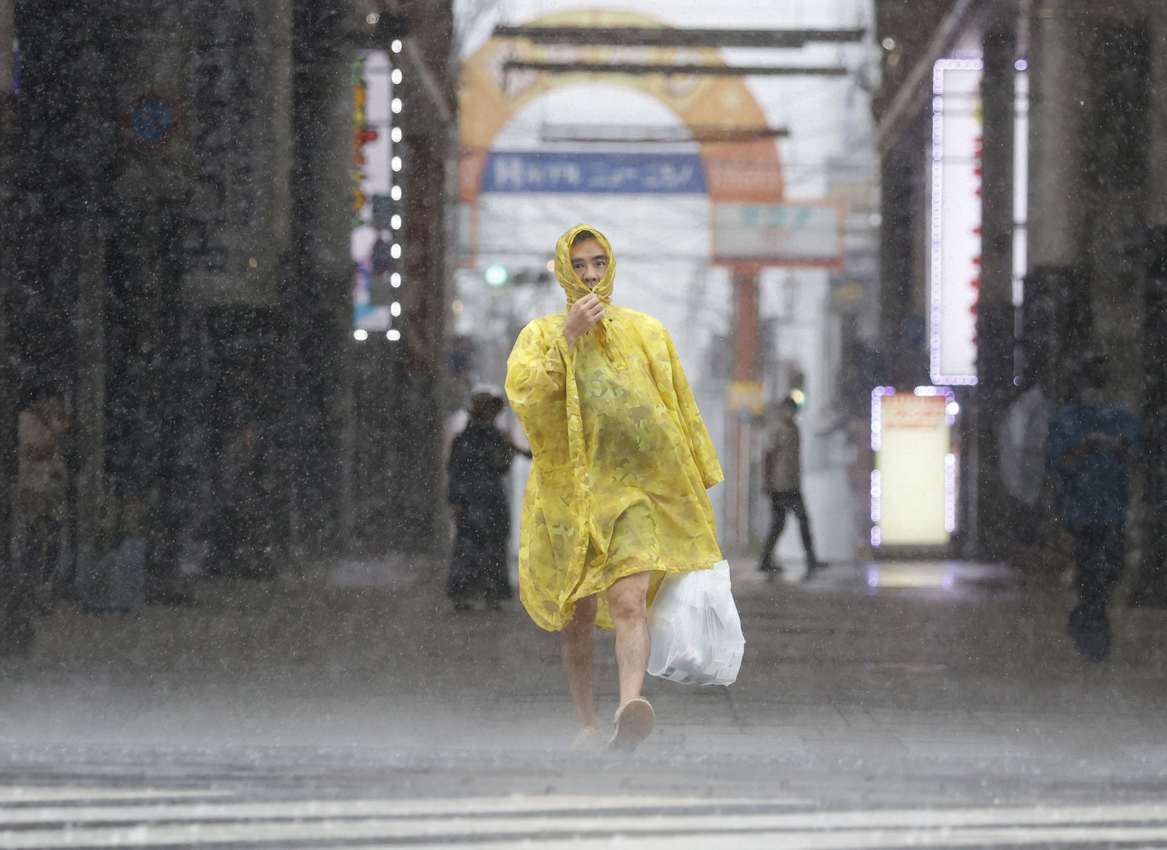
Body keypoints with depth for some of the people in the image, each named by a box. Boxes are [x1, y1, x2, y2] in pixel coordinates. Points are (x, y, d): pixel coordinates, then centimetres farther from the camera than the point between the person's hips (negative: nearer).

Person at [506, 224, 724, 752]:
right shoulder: (542, 335, 8)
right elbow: (523, 394, -12)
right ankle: (587, 724, 21)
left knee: (629, 601, -20)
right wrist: (568, 336, -16)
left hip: (636, 489, -1)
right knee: (577, 615, 7)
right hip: (569, 491, 1)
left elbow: (682, 412, 15)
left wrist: (698, 481, 13)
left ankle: (630, 710, -39)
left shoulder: (645, 332, 11)